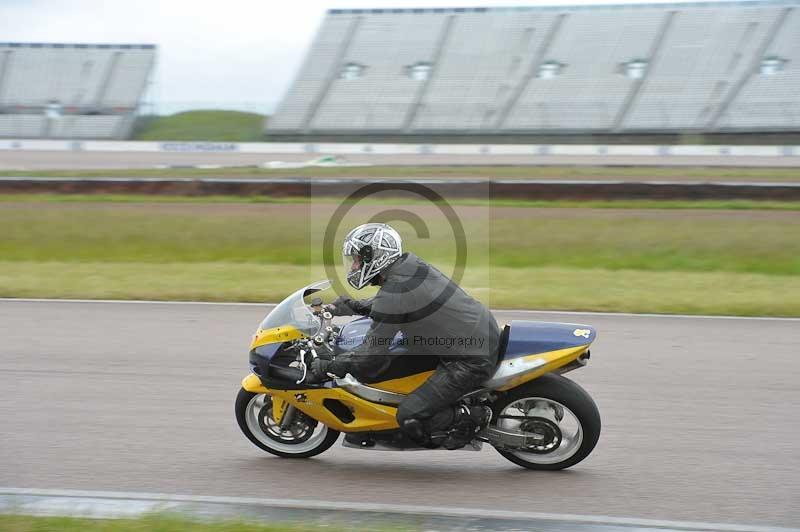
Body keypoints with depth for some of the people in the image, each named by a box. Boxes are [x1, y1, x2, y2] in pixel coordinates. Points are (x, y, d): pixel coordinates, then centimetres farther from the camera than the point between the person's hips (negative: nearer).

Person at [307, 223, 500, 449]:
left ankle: (476, 417, 3)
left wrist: (326, 368, -7)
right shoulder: (409, 264, 6)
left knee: (410, 418, -12)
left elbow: (371, 354, -18)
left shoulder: (395, 290, -20)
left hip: (471, 360, -10)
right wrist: (352, 306, 21)